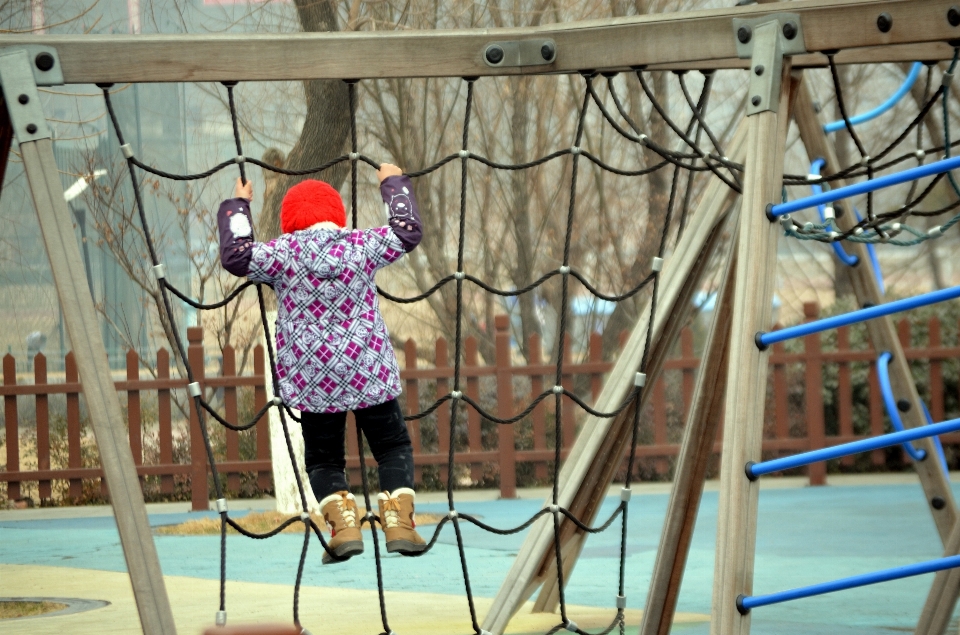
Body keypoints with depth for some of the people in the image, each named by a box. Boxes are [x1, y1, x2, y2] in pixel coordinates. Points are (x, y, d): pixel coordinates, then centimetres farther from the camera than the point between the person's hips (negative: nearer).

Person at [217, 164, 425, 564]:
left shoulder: (285, 253, -7)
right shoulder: (362, 245, -1)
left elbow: (235, 255, -2)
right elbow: (408, 231, 12)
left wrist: (237, 206, 12)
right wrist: (393, 183, 27)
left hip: (312, 378, -1)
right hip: (371, 375, 1)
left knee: (323, 458, 13)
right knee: (393, 447, 13)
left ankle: (343, 524, -8)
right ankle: (399, 522, -3)